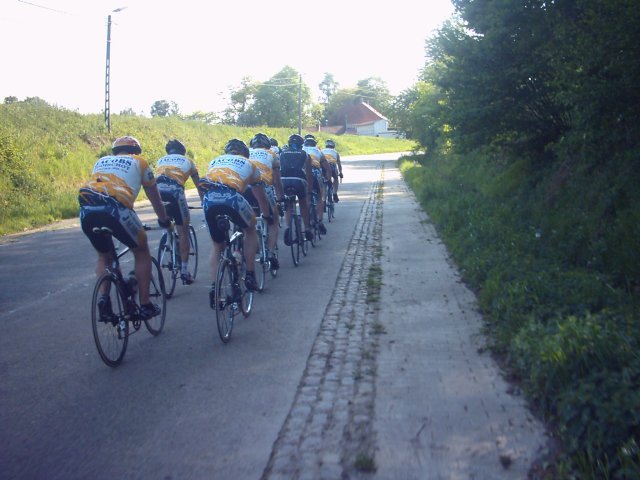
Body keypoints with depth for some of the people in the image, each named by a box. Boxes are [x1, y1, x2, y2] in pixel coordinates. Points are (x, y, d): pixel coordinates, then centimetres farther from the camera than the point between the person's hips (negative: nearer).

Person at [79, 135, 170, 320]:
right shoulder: (138, 162, 24)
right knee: (142, 251, 19)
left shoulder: (102, 161, 34)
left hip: (86, 209, 4)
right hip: (115, 208, -4)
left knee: (104, 256, 29)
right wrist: (164, 220, 47)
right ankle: (145, 306, 18)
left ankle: (103, 298, 10)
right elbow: (154, 197, 30)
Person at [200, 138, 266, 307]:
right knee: (250, 229, 28)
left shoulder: (215, 161, 36)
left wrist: (215, 211, 54)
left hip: (208, 200, 3)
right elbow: (260, 195, 38)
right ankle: (250, 275, 25)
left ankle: (214, 286, 8)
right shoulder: (248, 163, 29)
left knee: (217, 245, 23)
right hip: (231, 198, -3)